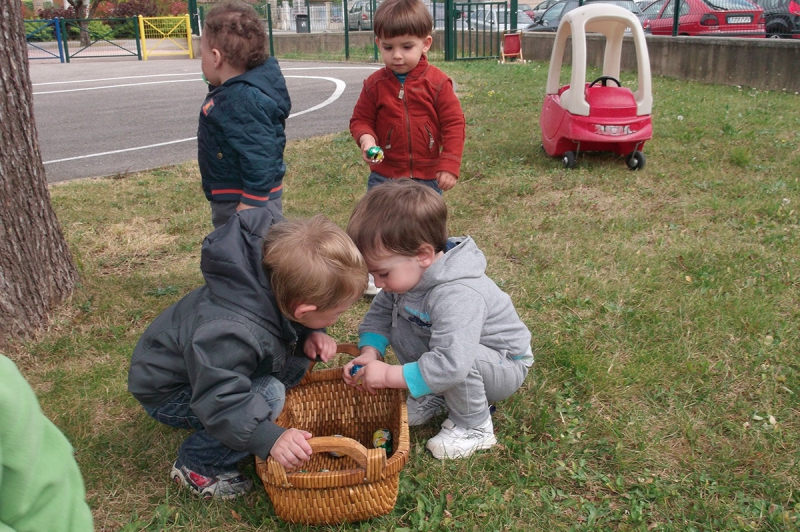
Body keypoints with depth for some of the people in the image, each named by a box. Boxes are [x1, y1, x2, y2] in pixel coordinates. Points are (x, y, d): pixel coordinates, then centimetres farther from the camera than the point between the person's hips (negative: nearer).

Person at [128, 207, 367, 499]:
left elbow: (293, 325, 3)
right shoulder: (231, 334, -43)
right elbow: (219, 399, -39)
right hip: (167, 391, -8)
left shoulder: (275, 283, -19)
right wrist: (270, 438, -45)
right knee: (269, 394, -30)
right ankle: (197, 466, -10)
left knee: (299, 353, -5)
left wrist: (312, 335, -16)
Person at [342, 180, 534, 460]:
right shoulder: (407, 273, -14)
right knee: (397, 326, -9)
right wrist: (370, 352, -21)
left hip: (504, 368, -7)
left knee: (459, 353, -38)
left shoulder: (456, 295, -40)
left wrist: (389, 376, -39)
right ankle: (435, 397, 6)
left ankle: (474, 427, -10)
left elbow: (452, 363, -49)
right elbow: (379, 314, -1)